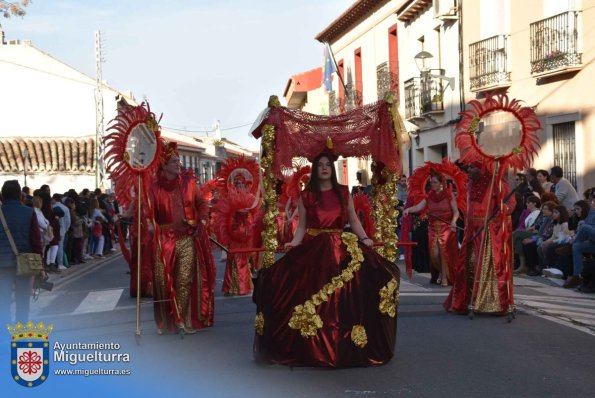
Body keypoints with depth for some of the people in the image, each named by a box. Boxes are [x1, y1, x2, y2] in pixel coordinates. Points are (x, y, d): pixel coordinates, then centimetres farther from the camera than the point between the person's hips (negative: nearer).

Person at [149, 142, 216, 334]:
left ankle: (181, 319, 12)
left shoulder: (188, 182, 4)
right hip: (164, 240, -1)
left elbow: (202, 204, 12)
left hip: (188, 239, 1)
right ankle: (165, 321, 18)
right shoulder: (155, 187, -3)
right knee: (164, 282, 2)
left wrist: (201, 221, -1)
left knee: (185, 281, 1)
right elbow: (149, 213, -6)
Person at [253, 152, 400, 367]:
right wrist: (294, 244, -10)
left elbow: (353, 220, 11)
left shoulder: (343, 192, 9)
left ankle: (342, 345, -1)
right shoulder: (306, 196, 6)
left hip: (341, 249, 1)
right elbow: (301, 226, 5)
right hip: (313, 249, -1)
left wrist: (364, 238, -2)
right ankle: (314, 347, 0)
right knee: (314, 294, -8)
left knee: (341, 296, -9)